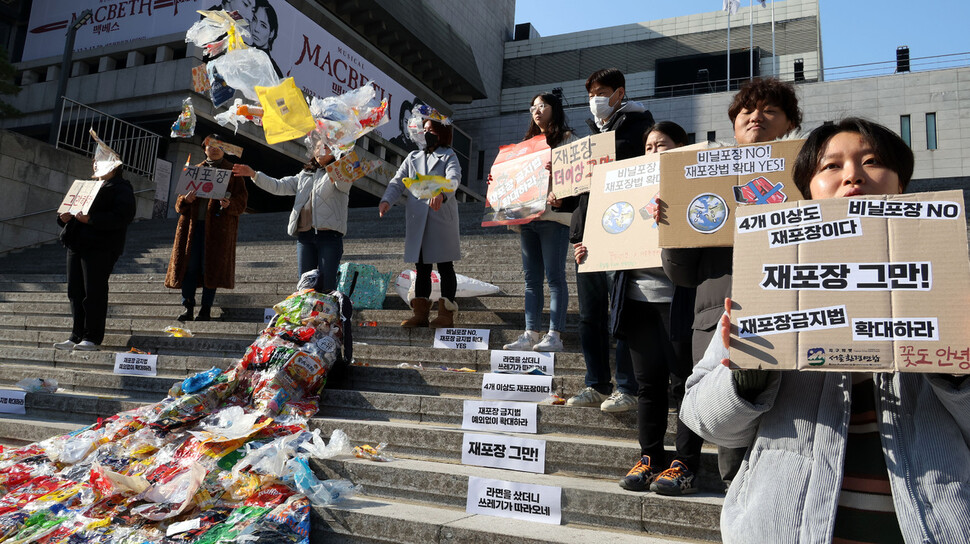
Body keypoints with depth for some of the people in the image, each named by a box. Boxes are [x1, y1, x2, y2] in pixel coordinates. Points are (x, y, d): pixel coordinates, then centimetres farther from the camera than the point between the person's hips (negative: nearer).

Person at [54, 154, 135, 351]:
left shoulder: (121, 189, -2)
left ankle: (93, 337, 1)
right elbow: (75, 208, 28)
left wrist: (91, 219, -24)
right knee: (75, 292, 8)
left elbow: (122, 217, -17)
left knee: (94, 292, -7)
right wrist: (65, 218, 5)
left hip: (100, 248, -8)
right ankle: (77, 336, 16)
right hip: (76, 245, 8)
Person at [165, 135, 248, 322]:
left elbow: (241, 200, 2)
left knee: (211, 267, -3)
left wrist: (229, 204, -19)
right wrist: (186, 199, -6)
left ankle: (206, 309, 5)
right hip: (192, 224, 3)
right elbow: (180, 203, 18)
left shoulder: (232, 172, 10)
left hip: (218, 225, -3)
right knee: (189, 264, -1)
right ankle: (188, 308, 7)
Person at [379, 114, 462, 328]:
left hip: (442, 220, -4)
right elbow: (398, 182, 8)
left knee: (445, 267, 1)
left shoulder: (448, 156, 5)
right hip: (417, 221, 4)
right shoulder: (412, 158, 19)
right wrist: (387, 200, -13)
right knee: (421, 268, 8)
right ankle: (420, 313, 14)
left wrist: (441, 194, -37)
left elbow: (453, 178, -16)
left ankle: (446, 313, 8)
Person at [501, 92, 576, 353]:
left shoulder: (567, 139, 5)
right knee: (531, 278, 5)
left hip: (553, 216, -7)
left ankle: (554, 335, -5)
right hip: (526, 216, 7)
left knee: (555, 277, -7)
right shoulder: (528, 142, 25)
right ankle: (530, 334, 7)